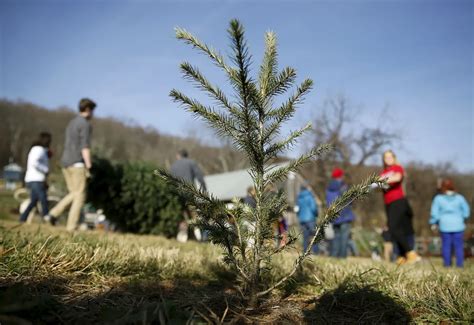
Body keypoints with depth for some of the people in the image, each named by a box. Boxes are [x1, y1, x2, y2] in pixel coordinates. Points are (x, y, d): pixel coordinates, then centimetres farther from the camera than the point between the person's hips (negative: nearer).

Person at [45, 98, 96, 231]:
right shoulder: (85, 124, -9)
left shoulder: (71, 124, 22)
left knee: (74, 194, 17)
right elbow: (85, 147, -17)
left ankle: (54, 213, 2)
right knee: (80, 196, -3)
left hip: (66, 163, 9)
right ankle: (72, 227, -5)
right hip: (77, 164, -9)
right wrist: (88, 167, -19)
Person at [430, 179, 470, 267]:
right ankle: (459, 263, 7)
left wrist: (433, 222, 8)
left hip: (445, 226, 0)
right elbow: (466, 211, 3)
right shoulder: (459, 198, 0)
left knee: (446, 244, 8)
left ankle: (447, 263, 11)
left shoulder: (438, 198, -4)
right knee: (459, 245, 6)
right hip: (458, 225, 0)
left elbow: (434, 213, -5)